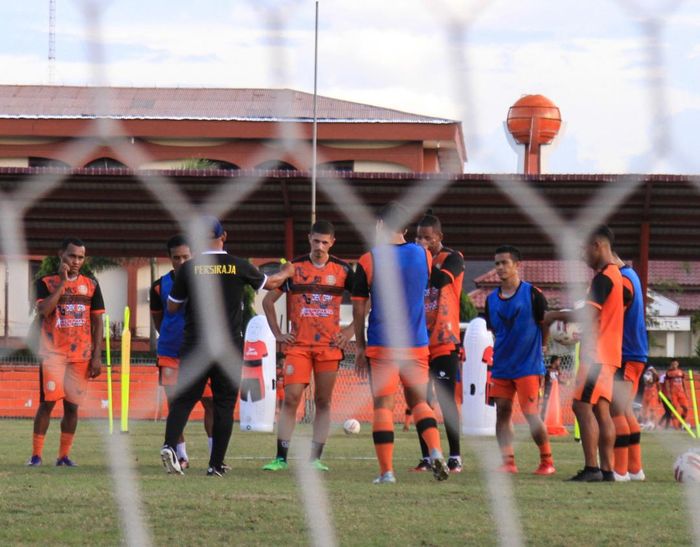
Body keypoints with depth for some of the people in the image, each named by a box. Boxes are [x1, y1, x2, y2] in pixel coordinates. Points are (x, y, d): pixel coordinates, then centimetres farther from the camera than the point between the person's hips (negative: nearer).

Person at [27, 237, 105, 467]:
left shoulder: (91, 284, 8)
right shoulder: (46, 282, 1)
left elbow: (97, 321, 9)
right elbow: (43, 311, -17)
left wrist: (97, 356, 2)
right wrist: (62, 282, -16)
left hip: (80, 355, 3)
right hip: (52, 353, -3)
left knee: (72, 405, 3)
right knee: (48, 402, -9)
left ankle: (64, 455, 9)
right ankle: (36, 454, -5)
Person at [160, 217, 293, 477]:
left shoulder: (189, 268, -3)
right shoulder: (239, 267, -2)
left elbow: (172, 307, 6)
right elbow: (271, 283, 16)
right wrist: (286, 272, 38)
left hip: (194, 345, 0)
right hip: (228, 346, 0)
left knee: (184, 399, 3)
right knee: (224, 404, 6)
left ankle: (169, 445, -20)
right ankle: (216, 464, 5)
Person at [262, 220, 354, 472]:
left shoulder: (343, 270, 4)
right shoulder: (294, 268, 4)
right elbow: (268, 300, 11)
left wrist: (350, 330, 2)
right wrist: (278, 334, 4)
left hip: (329, 345, 1)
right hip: (298, 345, -1)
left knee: (323, 402, 2)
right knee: (291, 398, -8)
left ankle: (315, 458, 6)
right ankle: (281, 457, -7)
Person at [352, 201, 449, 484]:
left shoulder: (368, 261, -5)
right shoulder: (423, 256, 4)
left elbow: (359, 309, -2)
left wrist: (360, 346, 7)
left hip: (381, 345, -3)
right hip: (417, 344, 3)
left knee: (383, 406, 1)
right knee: (418, 401, 13)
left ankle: (386, 471, -3)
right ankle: (436, 453, -9)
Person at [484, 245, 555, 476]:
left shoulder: (532, 293, -6)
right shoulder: (492, 299, 9)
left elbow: (546, 325, 0)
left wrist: (538, 353, 1)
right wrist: (494, 356, 12)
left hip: (528, 366, -5)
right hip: (501, 367, 5)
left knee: (530, 413, -8)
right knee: (502, 411, 0)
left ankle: (547, 461, 4)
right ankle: (508, 461, 2)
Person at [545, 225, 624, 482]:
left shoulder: (603, 277, -13)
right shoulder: (615, 275, 18)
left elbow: (589, 314, -21)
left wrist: (557, 315, -8)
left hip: (596, 353, -10)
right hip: (608, 353, 10)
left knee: (582, 405, -11)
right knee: (601, 409, 8)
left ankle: (592, 468, -16)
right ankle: (606, 468, 6)